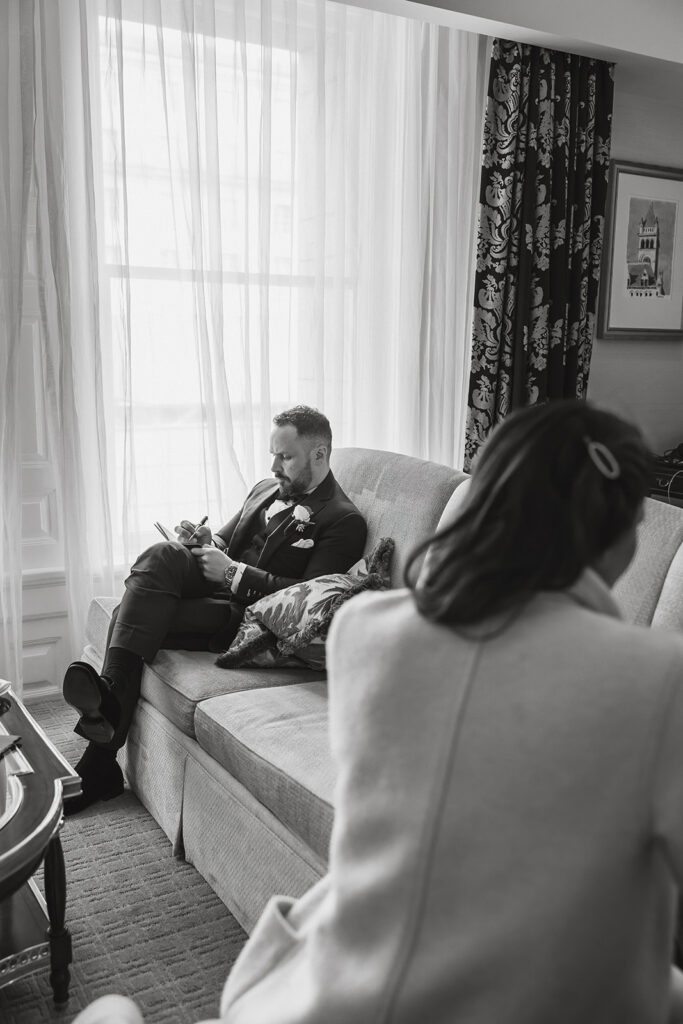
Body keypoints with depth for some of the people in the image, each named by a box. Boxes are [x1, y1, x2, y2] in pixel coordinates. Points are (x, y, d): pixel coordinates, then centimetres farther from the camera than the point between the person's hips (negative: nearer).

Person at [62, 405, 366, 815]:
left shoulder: (344, 521, -4)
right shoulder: (267, 489, 22)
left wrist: (234, 573, -16)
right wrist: (206, 541, 1)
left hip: (248, 617, -7)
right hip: (219, 586, 7)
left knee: (134, 617, -26)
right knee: (164, 555, -27)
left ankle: (100, 765, -26)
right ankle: (108, 692, -35)